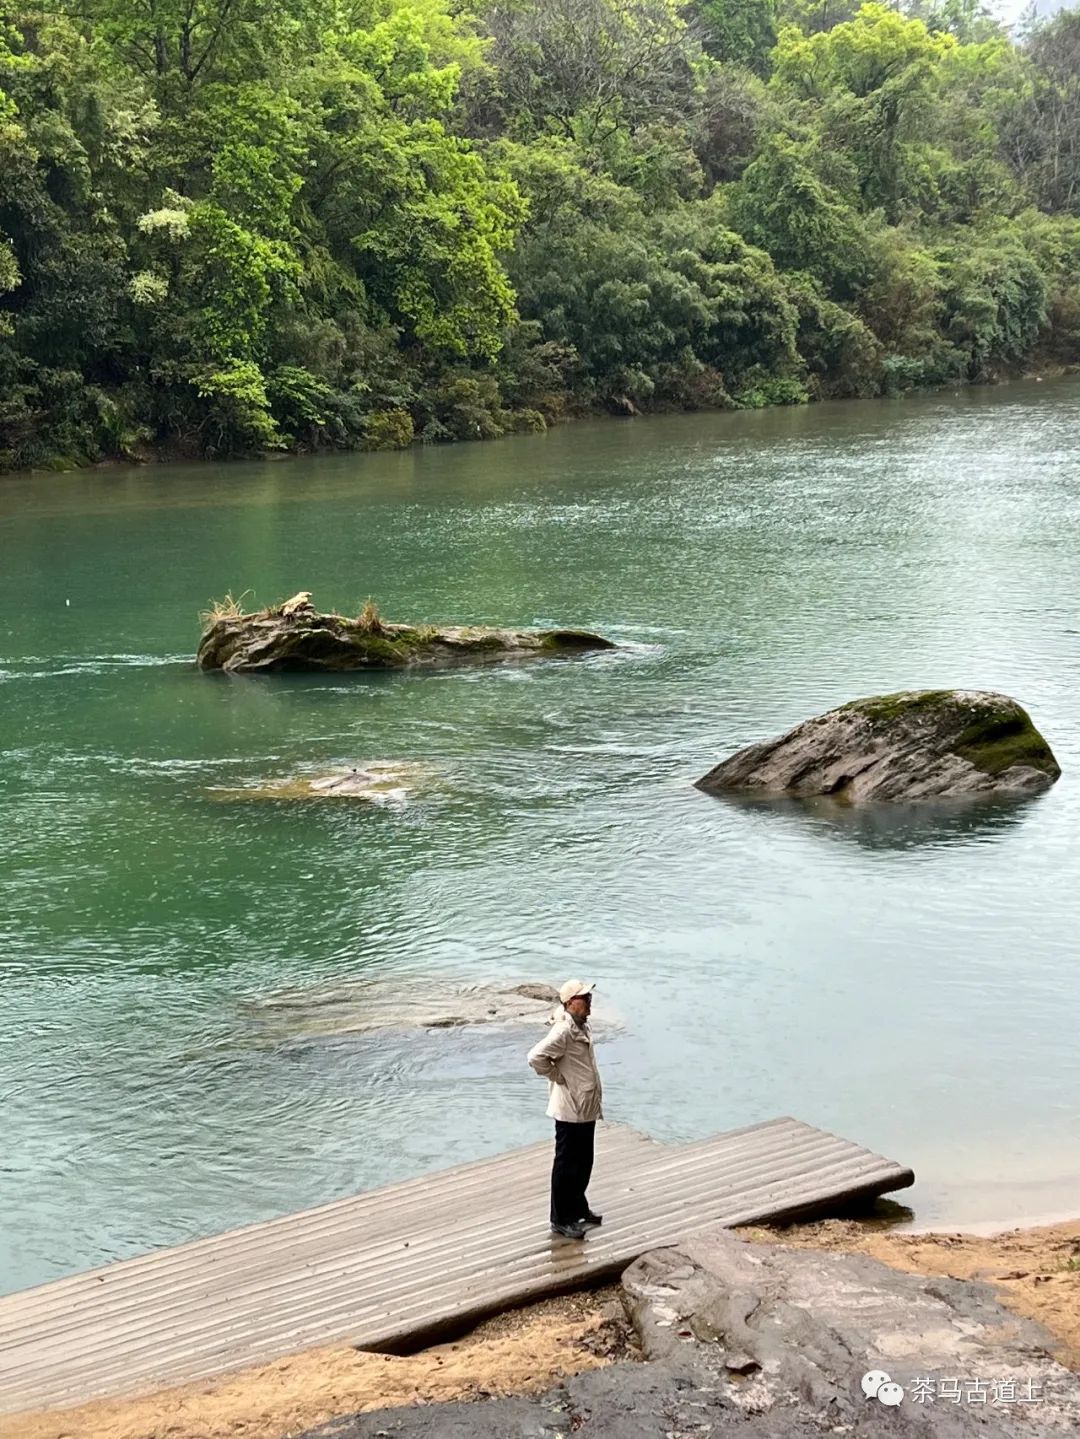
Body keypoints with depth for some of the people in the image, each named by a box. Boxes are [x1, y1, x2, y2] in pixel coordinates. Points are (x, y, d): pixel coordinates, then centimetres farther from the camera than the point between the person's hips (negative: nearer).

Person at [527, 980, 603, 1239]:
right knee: (566, 1165, 1)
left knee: (584, 1163, 20)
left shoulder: (583, 1027, 9)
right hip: (570, 1110, -9)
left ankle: (579, 1209, 35)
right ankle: (561, 1220, 10)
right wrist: (557, 1077, -18)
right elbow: (536, 1057, -31)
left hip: (586, 1109, 9)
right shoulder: (563, 1031, -21)